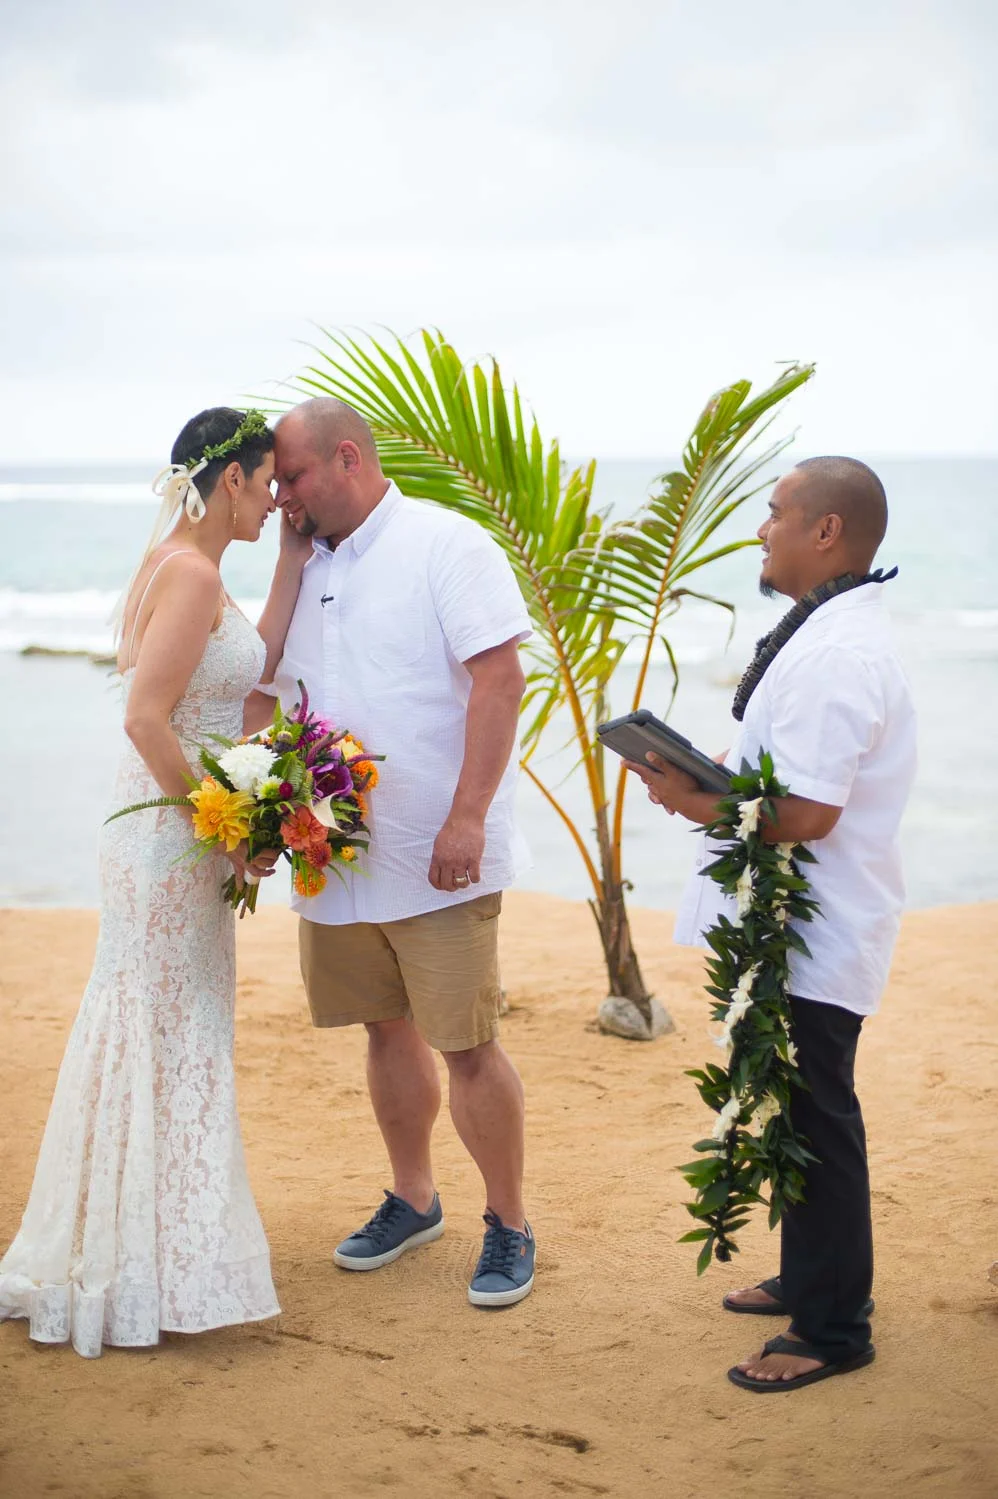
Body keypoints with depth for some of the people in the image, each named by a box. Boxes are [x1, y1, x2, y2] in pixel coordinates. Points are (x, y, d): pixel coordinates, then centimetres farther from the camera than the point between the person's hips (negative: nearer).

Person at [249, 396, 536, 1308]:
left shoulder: (446, 544, -8)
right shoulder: (306, 570, 14)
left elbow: (499, 676, -16)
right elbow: (281, 704, 20)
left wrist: (468, 816, -21)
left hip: (437, 860, -7)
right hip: (334, 856, 7)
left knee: (467, 1045, -2)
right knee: (387, 1029, 16)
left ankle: (510, 1226, 14)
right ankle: (413, 1199, 33)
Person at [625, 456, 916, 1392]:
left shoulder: (835, 654, -24)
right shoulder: (833, 633, 12)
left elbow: (806, 812, -29)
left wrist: (693, 802, -19)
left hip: (813, 945, -11)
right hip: (796, 929, 11)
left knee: (815, 1122, 1)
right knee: (801, 1113, 22)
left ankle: (832, 1328, 14)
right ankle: (811, 1280, 38)